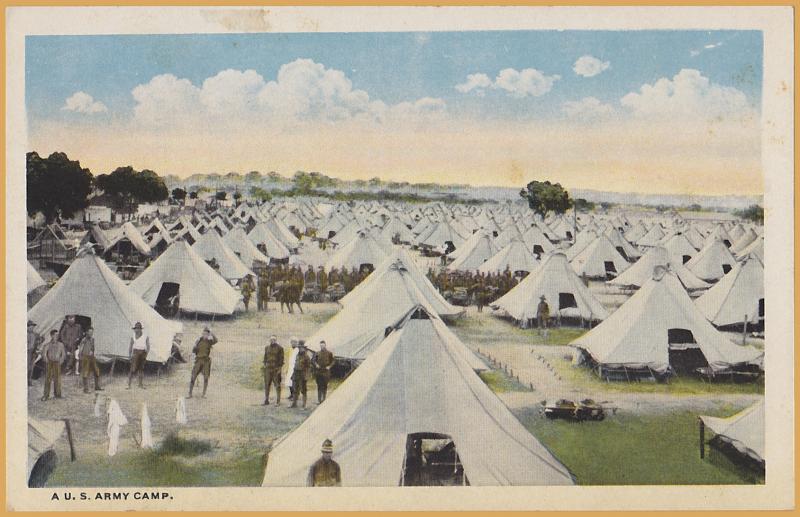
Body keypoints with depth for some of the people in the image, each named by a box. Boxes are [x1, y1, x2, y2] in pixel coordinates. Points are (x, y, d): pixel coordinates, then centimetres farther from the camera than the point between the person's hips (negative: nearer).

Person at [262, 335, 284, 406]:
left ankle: (278, 401, 2)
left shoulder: (280, 348, -2)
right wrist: (264, 365, 7)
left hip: (276, 369, -4)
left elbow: (281, 359, -4)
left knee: (277, 385, -2)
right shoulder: (266, 348, 12)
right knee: (266, 385, 6)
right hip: (268, 369, 4)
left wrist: (280, 368, -11)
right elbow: (265, 357, 16)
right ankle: (266, 401, 14)